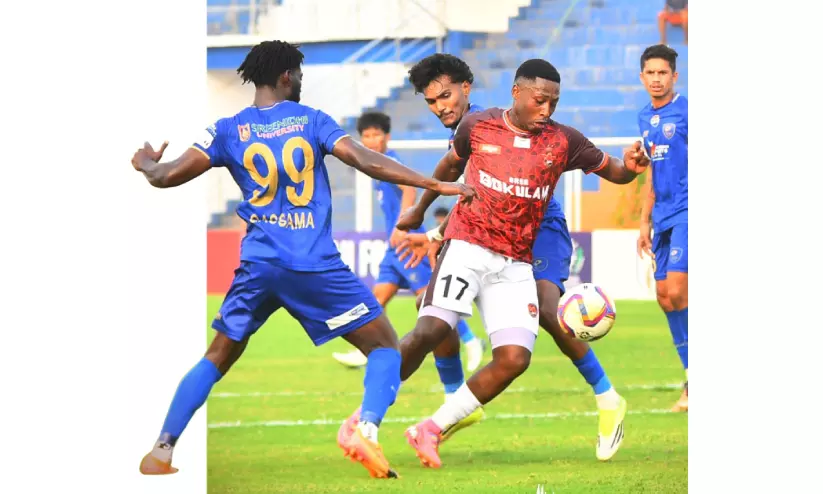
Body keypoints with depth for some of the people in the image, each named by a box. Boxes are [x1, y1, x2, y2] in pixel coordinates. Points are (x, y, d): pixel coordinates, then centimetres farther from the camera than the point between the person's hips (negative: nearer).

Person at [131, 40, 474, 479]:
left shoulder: (229, 131, 6)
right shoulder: (311, 120, 3)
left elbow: (167, 177, 1)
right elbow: (366, 162, -6)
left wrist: (146, 164, 25)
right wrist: (435, 185, -4)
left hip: (258, 263, 3)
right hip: (317, 265, -2)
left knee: (217, 359, 18)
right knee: (385, 346, 6)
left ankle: (161, 451, 10)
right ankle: (366, 429, -19)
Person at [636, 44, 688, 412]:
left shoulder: (685, 111, -8)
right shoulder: (645, 118, 15)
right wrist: (645, 221, 22)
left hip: (686, 212, -8)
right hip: (664, 216, 8)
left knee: (676, 292, -15)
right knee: (664, 296, 7)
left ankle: (694, 383, -8)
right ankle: (692, 374, 15)